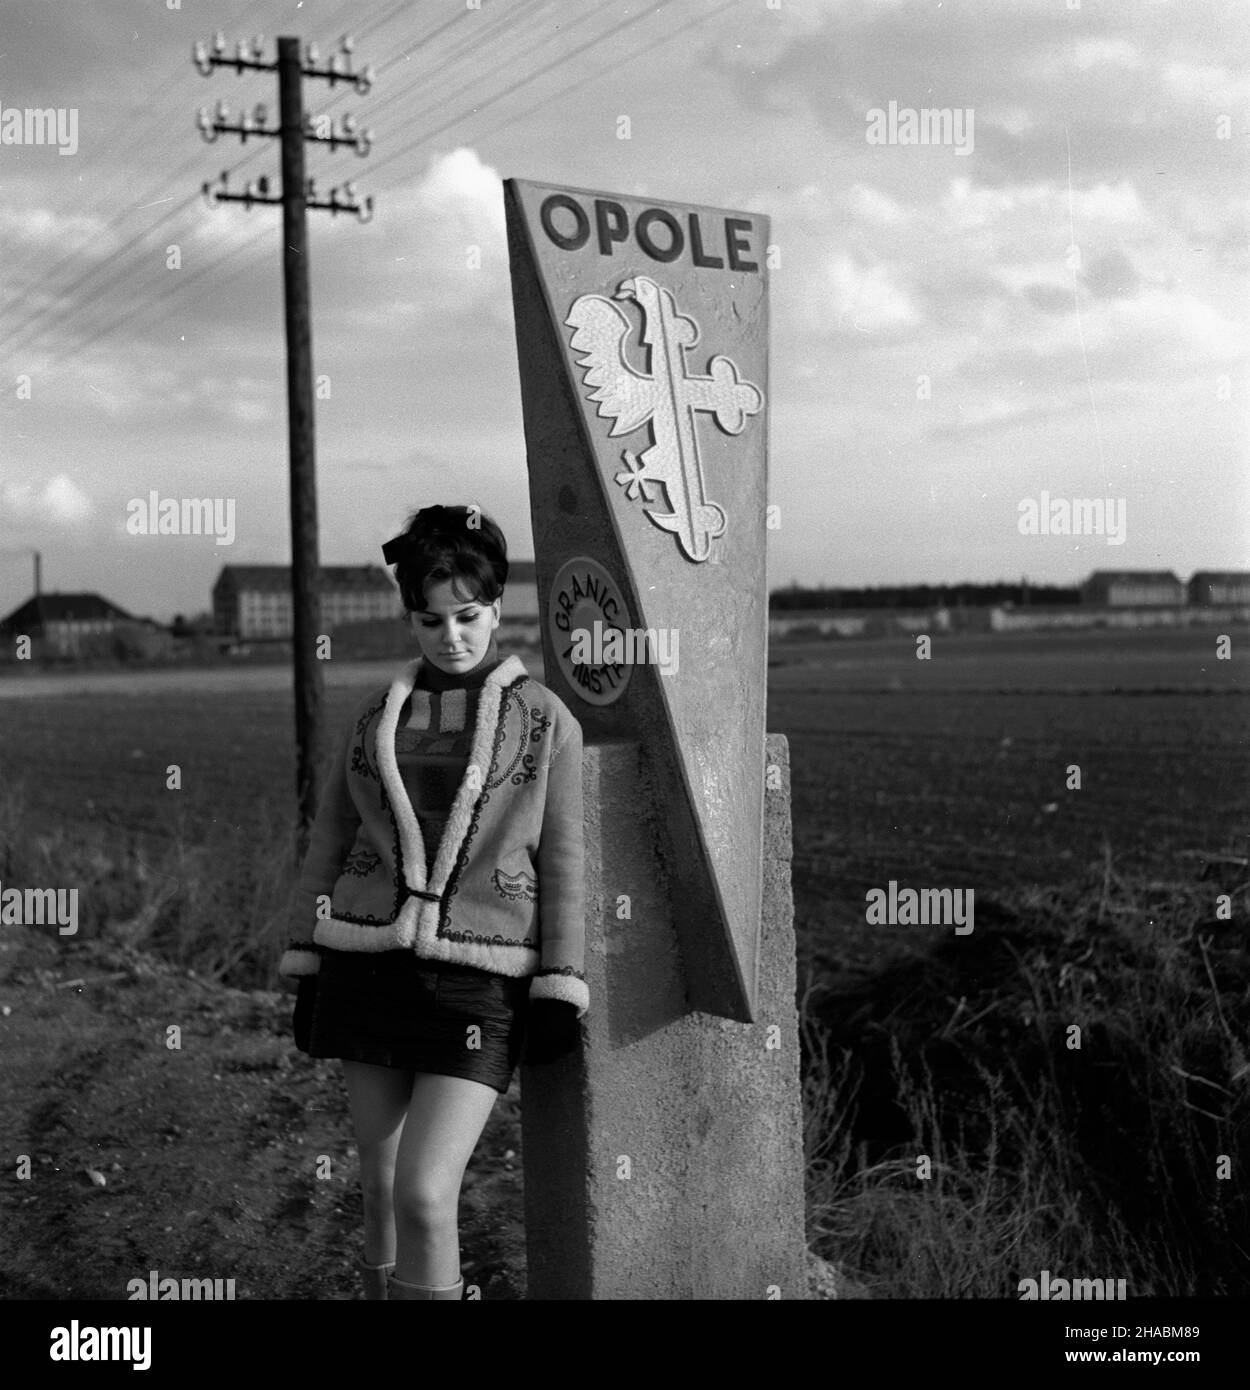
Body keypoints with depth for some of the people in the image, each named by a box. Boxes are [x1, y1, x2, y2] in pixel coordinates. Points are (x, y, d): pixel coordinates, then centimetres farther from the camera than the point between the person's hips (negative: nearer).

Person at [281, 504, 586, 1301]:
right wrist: (305, 971, 9)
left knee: (425, 1195, -13)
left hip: (480, 981, -3)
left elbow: (562, 865, 1)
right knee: (383, 1188, 8)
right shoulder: (376, 715, 9)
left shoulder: (545, 720, 1)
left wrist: (559, 991, -5)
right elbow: (330, 844, 12)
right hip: (369, 968, 3)